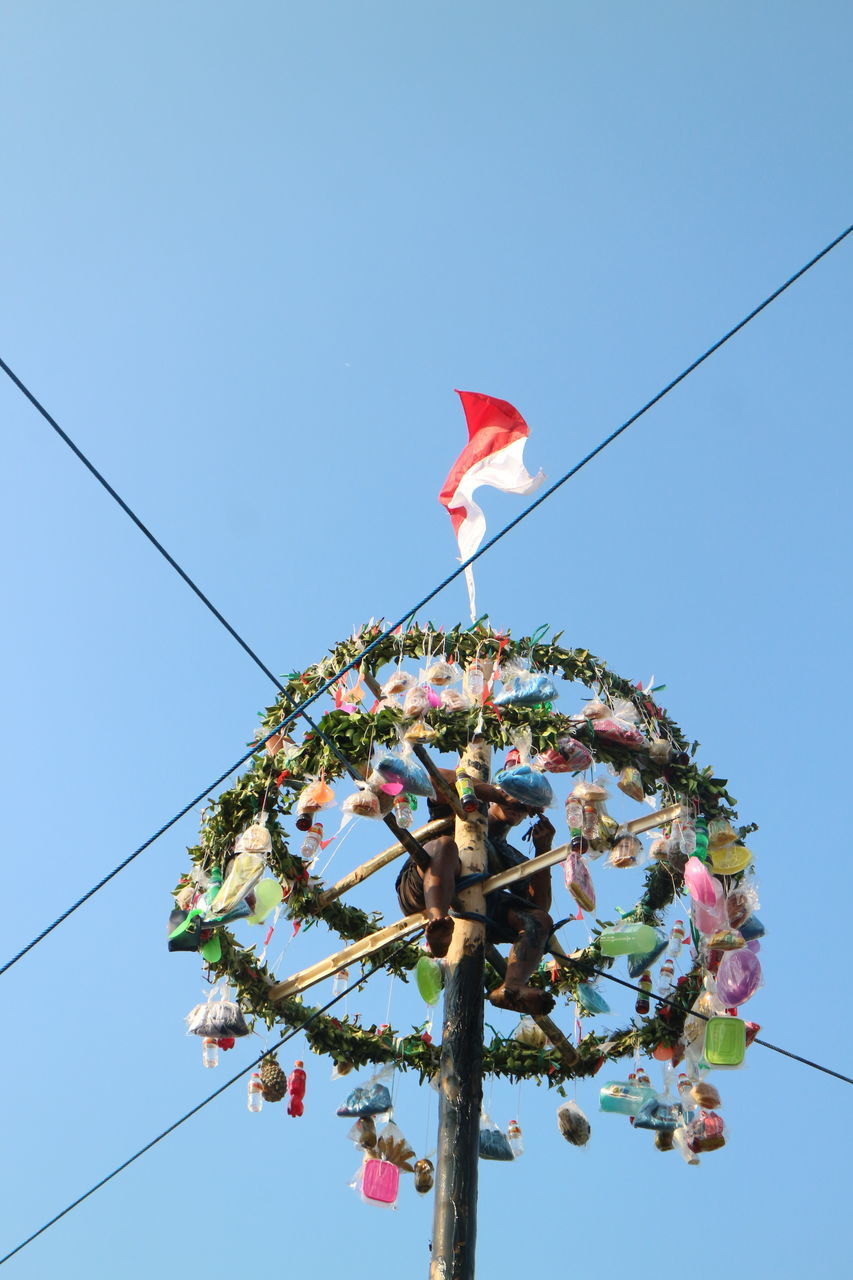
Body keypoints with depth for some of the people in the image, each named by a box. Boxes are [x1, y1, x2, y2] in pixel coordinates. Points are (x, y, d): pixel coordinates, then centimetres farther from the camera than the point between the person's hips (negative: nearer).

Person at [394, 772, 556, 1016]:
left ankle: (512, 987, -49)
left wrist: (543, 850, 8)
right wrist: (499, 795, 4)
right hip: (419, 893, -3)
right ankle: (437, 924, -58)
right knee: (444, 844, -32)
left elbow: (540, 905, 17)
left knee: (540, 920, -19)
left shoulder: (516, 860, 34)